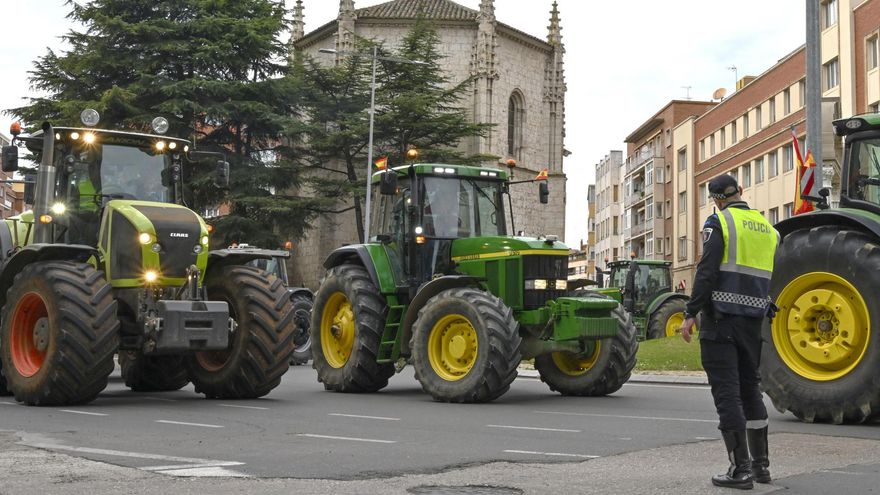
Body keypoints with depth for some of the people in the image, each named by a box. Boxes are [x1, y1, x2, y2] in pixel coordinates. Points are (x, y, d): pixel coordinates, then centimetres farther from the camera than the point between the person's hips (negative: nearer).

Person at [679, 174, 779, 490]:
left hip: (721, 317, -6)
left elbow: (707, 271, -14)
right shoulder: (768, 229, 13)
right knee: (750, 388, 16)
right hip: (753, 319, 6)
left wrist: (691, 314, -13)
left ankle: (740, 469, -5)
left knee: (727, 392, -4)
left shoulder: (719, 222, -6)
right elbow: (770, 277, 17)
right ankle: (761, 464, 20)